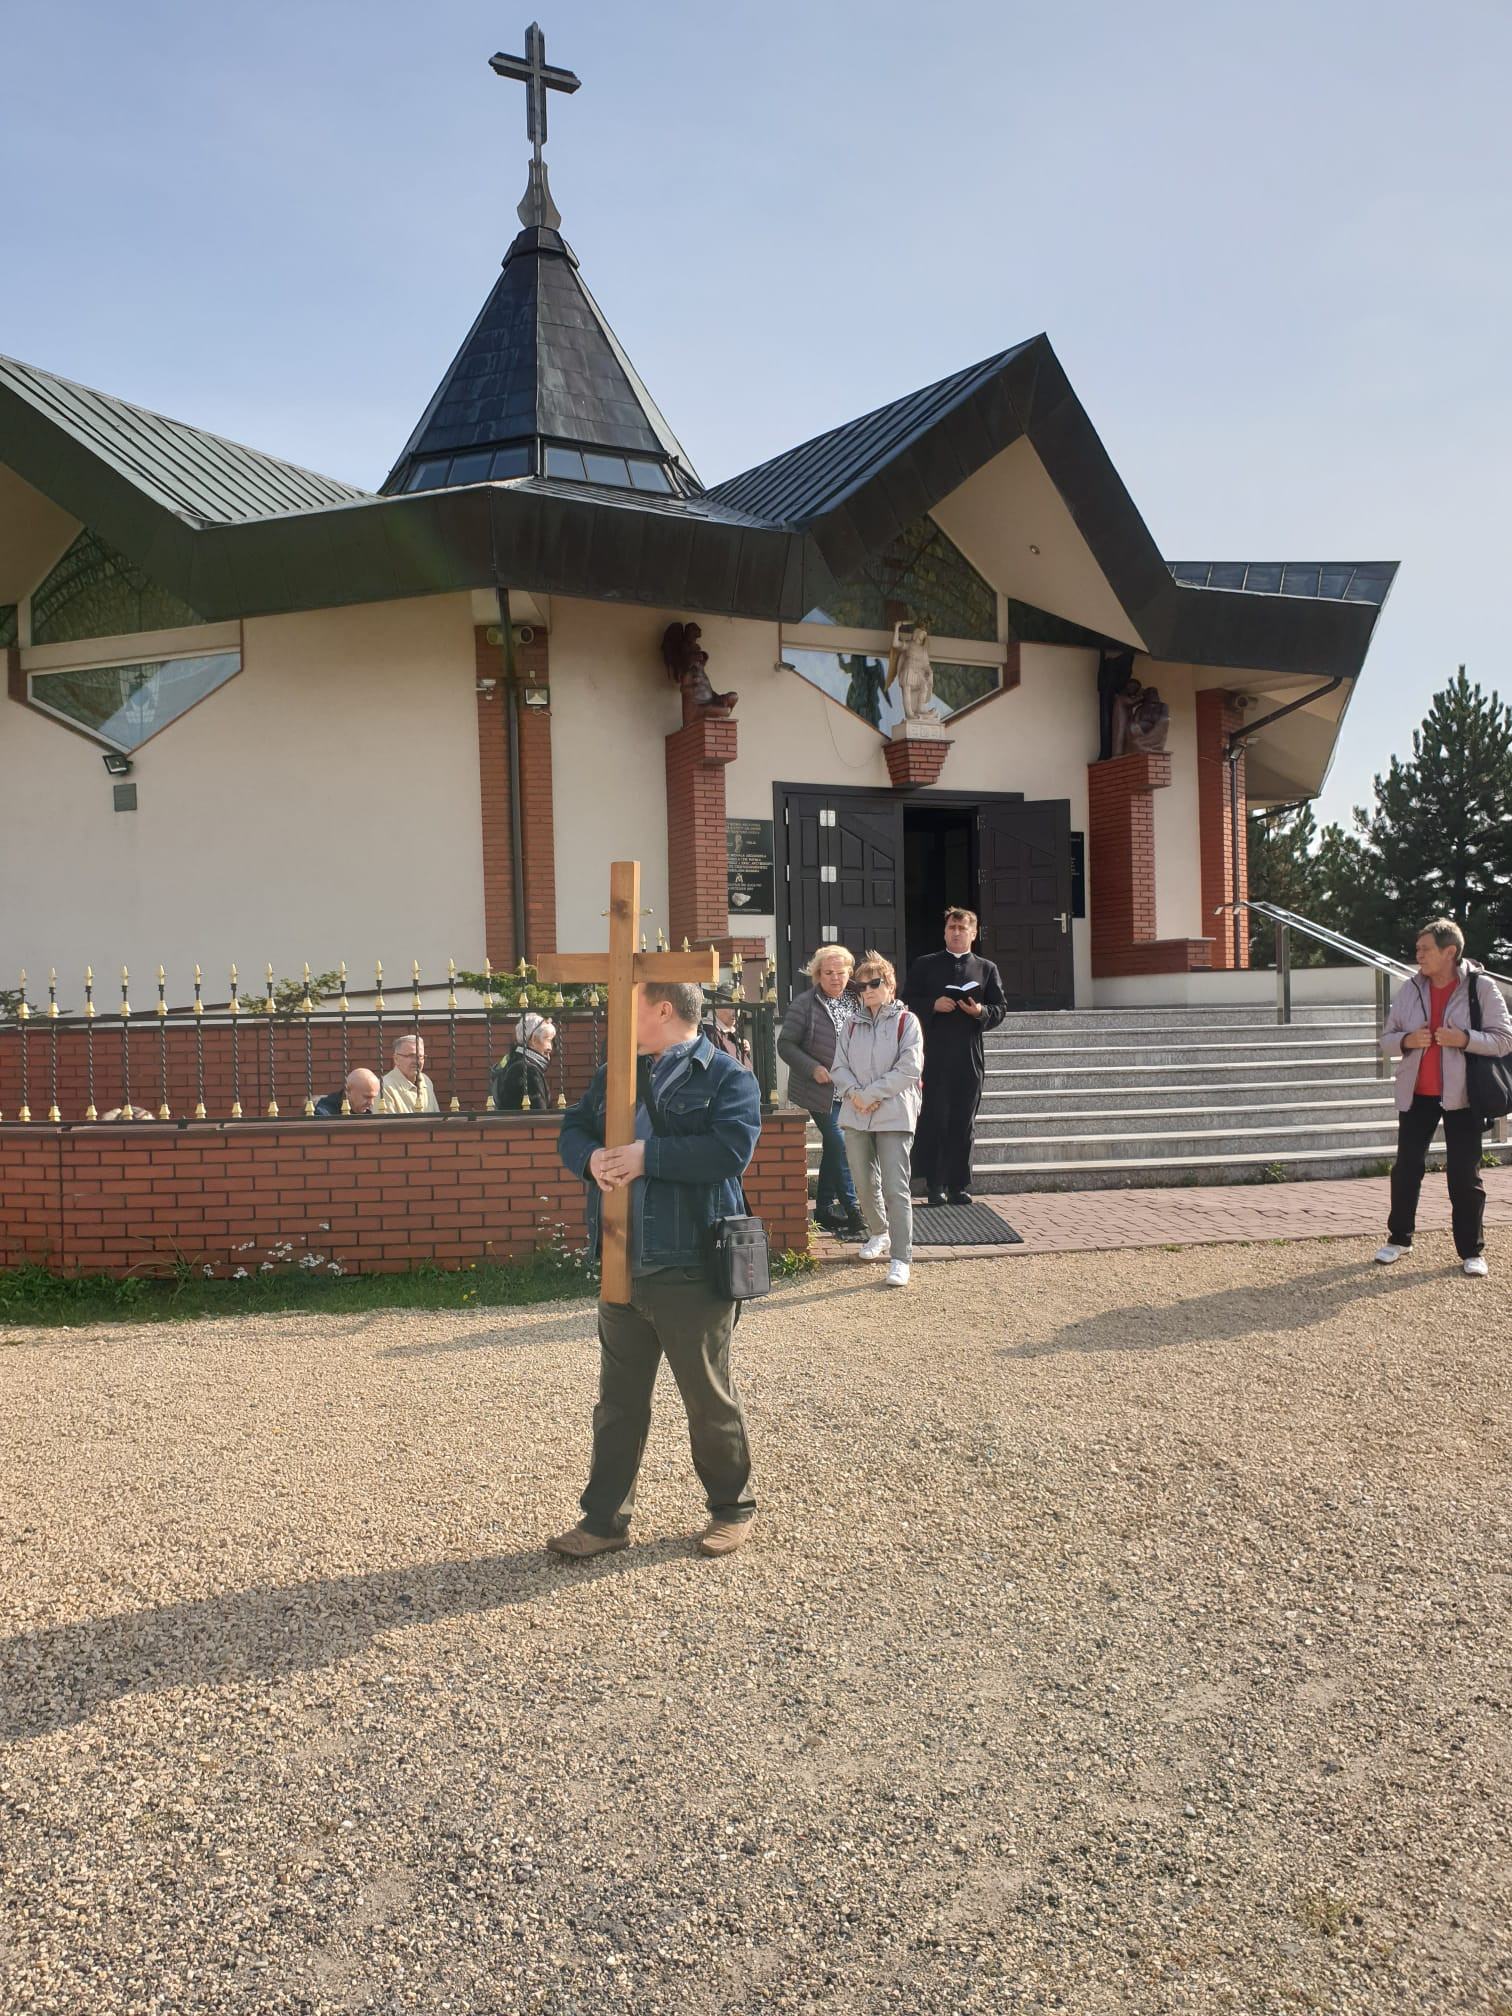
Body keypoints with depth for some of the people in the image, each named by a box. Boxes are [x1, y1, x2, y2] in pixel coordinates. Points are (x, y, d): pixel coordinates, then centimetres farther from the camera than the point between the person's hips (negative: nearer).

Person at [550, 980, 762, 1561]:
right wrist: (590, 1157, -9)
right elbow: (573, 1128, 14)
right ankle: (605, 1518, 26)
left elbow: (732, 1149, -21)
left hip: (691, 1272, -6)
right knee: (617, 1401, 14)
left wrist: (650, 1155, -22)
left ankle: (732, 1507, 27)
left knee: (710, 1398, 8)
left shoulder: (725, 1076, -8)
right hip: (620, 1271, 6)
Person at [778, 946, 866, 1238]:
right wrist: (814, 1068, -20)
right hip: (821, 1092, -5)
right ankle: (852, 1212, -3)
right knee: (840, 1148, -10)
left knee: (833, 1148, 12)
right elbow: (786, 1044, -9)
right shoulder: (804, 1004, -9)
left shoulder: (855, 1002, 7)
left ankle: (824, 1210, 22)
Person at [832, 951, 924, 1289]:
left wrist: (871, 1094, -13)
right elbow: (840, 1066, 8)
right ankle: (879, 1234, 37)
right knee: (864, 1182, 12)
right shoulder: (852, 1025, 13)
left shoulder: (906, 1021, -2)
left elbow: (909, 1069, -10)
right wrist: (854, 1093, -12)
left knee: (896, 1188, -10)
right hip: (856, 1116, 5)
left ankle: (900, 1259, -8)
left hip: (894, 1116, -5)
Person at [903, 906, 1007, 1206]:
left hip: (969, 1058, 1)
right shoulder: (924, 965, 10)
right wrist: (933, 1005, -12)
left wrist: (981, 1012, -10)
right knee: (934, 1121, -3)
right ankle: (935, 1185, 5)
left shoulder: (987, 969, 13)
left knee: (963, 1124, 3)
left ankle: (959, 1186, 10)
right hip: (934, 1056, -1)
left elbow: (1000, 1009, 10)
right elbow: (908, 1002, 6)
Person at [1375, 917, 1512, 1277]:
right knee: (1406, 1167, 7)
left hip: (1461, 1096, -3)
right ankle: (1399, 1237, 22)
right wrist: (1407, 1040, -14)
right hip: (1416, 1094, 3)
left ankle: (1471, 1250, 11)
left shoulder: (1481, 988, -7)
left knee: (1465, 1173, 1)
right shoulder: (1409, 988, 3)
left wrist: (1464, 1038, -23)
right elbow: (1387, 1039, 8)